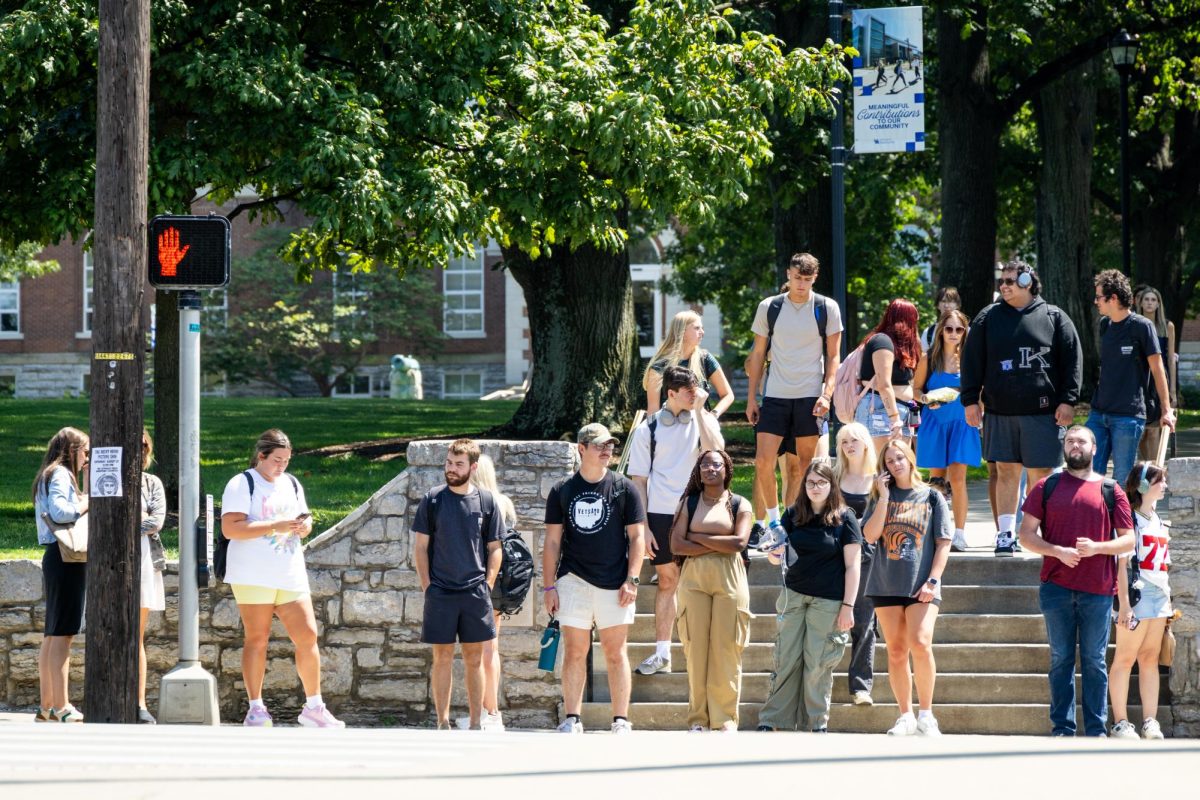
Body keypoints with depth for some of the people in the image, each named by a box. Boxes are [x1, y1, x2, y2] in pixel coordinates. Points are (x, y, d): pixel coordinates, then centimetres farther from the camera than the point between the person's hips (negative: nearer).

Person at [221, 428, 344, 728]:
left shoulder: (291, 484, 16)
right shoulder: (242, 484, -5)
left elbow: (305, 519, 26)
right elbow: (230, 528, -15)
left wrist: (304, 526, 0)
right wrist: (274, 526, -20)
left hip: (291, 576, 6)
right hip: (253, 576, -6)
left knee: (307, 636, 0)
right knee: (257, 638, -3)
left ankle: (314, 707, 9)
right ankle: (256, 709, 2)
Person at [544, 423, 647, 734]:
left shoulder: (624, 489, 4)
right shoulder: (562, 491, 7)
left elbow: (637, 537, 4)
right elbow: (552, 541, 8)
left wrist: (632, 580, -5)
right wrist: (549, 585, 2)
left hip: (614, 583, -1)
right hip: (573, 580, 1)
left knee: (616, 652, 1)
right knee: (574, 651, -1)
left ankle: (621, 720, 3)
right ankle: (572, 718, 2)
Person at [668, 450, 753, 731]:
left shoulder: (740, 505, 8)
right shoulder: (689, 503, 12)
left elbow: (740, 542, -7)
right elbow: (676, 544, 0)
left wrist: (699, 538, -4)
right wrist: (718, 546, -7)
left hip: (729, 578, -1)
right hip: (694, 578, 1)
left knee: (726, 648, -6)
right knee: (696, 647, -3)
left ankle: (724, 718, -2)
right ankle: (698, 718, 0)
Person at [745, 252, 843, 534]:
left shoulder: (827, 308, 1)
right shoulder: (769, 308, 4)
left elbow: (833, 355, 3)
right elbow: (758, 355, 10)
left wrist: (827, 393, -9)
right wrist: (751, 398, 5)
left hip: (810, 395, -1)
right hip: (775, 395, 1)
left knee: (806, 462, 0)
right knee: (763, 460, -7)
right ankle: (773, 519, 7)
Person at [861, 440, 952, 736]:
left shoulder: (932, 497, 6)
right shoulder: (881, 498, 12)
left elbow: (943, 544, 3)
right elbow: (870, 535, -2)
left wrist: (932, 580, -8)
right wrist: (884, 497, -5)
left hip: (921, 586, -3)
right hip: (886, 585, 3)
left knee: (920, 643, -19)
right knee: (896, 652, 3)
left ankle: (926, 715, -10)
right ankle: (906, 716, 10)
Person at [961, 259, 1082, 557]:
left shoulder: (1053, 318, 5)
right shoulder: (988, 318, 10)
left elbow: (1072, 361, 4)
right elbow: (972, 361, 10)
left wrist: (1067, 401, -3)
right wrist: (970, 400, 3)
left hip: (1042, 410, -2)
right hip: (1000, 410, 2)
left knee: (1041, 474, 1)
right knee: (1006, 472, 2)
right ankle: (1006, 534, 5)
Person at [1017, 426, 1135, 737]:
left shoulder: (1110, 491, 8)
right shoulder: (1047, 487, 9)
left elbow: (1128, 540, 7)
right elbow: (1026, 534, 5)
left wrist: (1096, 547, -11)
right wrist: (1058, 551, -11)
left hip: (1098, 590, -1)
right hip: (1057, 588, 1)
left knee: (1094, 661, 2)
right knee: (1061, 659, 3)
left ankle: (1096, 729, 5)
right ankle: (1062, 728, 7)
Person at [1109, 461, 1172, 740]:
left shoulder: (1159, 522, 18)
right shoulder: (1130, 518, -6)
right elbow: (1122, 563, -11)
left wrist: (1168, 601, 17)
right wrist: (1125, 602, -17)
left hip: (1159, 594, 8)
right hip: (1137, 592, -8)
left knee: (1150, 659, 6)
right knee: (1125, 658, -5)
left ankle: (1150, 722, 6)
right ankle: (1121, 723, -5)